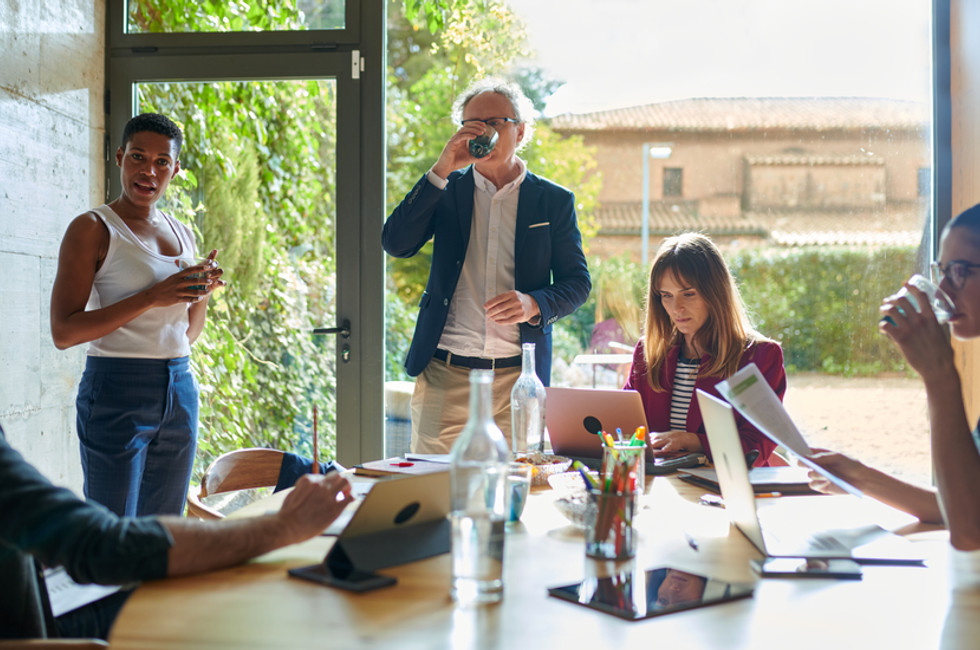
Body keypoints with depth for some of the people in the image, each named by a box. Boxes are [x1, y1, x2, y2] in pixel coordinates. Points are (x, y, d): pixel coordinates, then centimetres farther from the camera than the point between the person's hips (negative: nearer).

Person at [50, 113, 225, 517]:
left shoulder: (183, 234, 13)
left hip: (180, 392, 6)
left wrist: (203, 291, 0)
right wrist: (151, 297, -20)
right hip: (118, 393, -6)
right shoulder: (92, 228, -5)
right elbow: (63, 331, -14)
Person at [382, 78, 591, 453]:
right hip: (445, 376, 0)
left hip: (519, 379, 0)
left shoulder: (554, 201, 7)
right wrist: (442, 169, -9)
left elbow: (577, 281, 7)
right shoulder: (446, 190, 10)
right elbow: (395, 243, -4)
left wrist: (534, 304, -14)